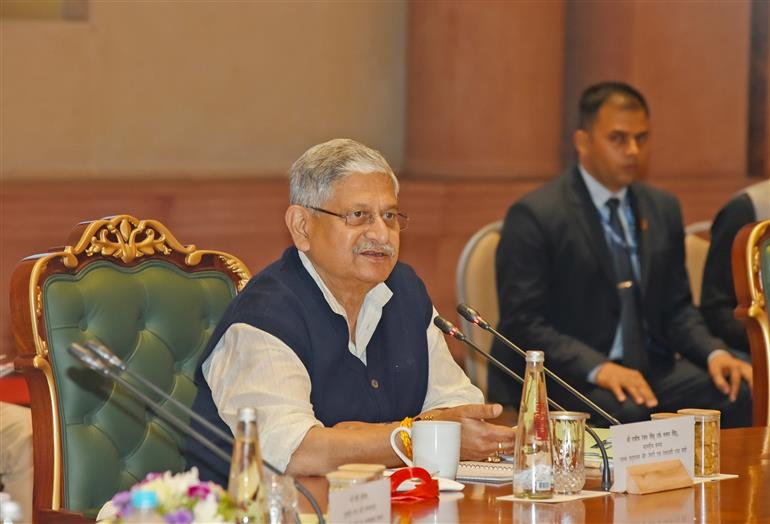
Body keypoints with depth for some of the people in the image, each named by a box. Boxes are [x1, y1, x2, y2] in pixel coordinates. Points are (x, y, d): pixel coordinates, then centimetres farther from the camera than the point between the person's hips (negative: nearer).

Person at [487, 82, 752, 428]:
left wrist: (713, 353, -4)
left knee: (740, 397, -18)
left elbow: (676, 307, 17)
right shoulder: (535, 215, -7)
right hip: (568, 376, -6)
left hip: (650, 370, 6)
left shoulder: (663, 209, 13)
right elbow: (522, 322, -12)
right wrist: (598, 369, -25)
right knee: (628, 413, -36)